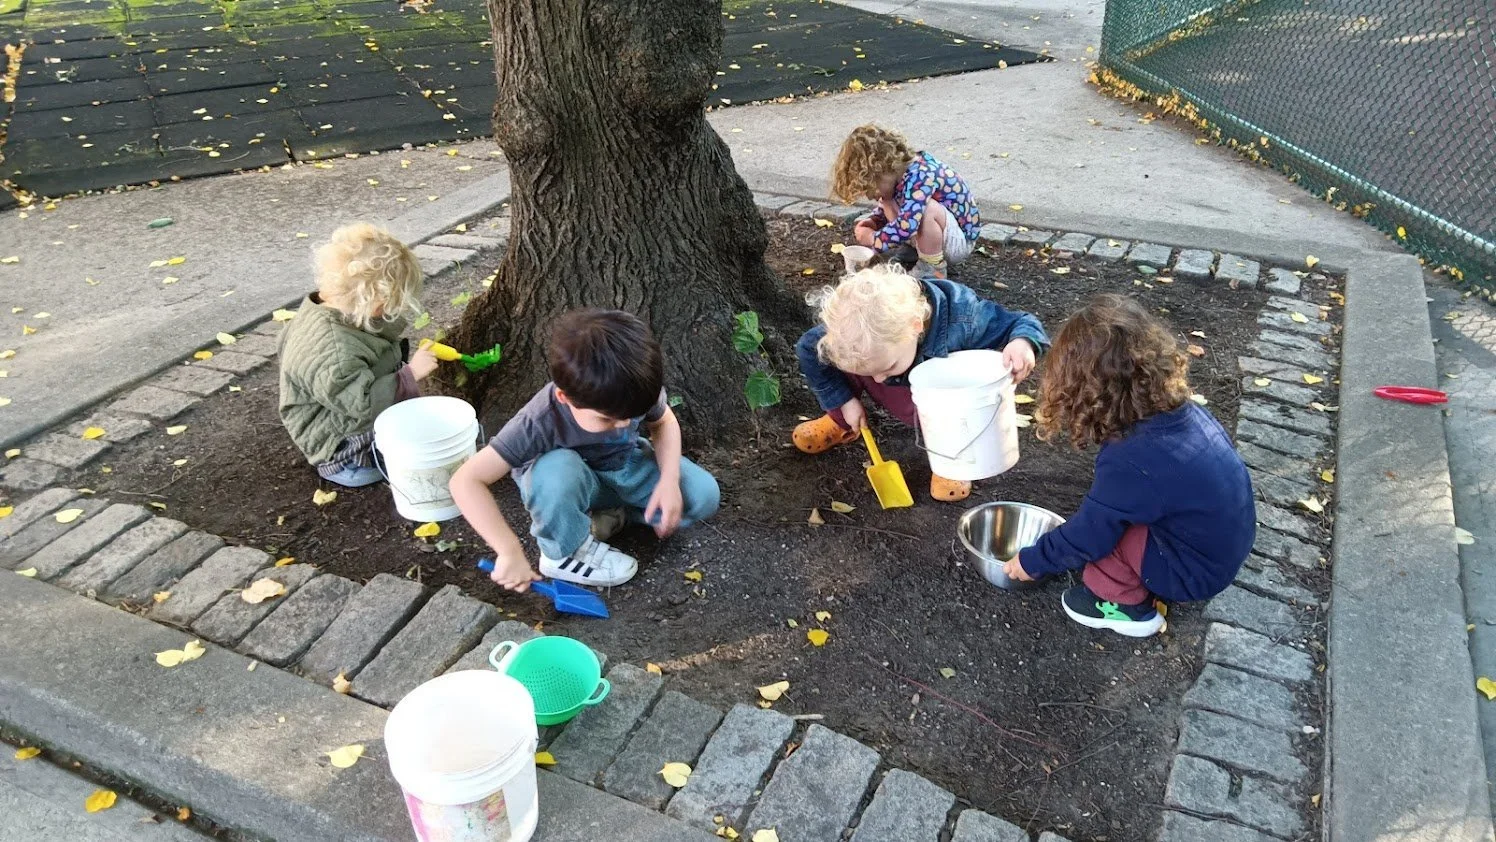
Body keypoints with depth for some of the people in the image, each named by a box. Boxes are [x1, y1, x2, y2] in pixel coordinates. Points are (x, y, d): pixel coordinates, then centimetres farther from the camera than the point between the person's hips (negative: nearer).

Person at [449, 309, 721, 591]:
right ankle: (566, 552, -11)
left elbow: (664, 422, -4)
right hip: (574, 482, -4)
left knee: (703, 495, -15)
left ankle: (611, 511, 3)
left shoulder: (637, 389, -27)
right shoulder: (542, 422, -37)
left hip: (626, 467, 4)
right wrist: (510, 553, -41)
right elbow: (466, 481, -38)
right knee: (556, 469, -40)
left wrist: (669, 481, -20)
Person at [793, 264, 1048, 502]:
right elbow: (807, 350, -14)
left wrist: (1022, 343, -51)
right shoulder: (849, 331, -33)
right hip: (896, 399, 3)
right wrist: (844, 401, -9)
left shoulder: (960, 319, -40)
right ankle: (842, 424, 9)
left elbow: (1021, 324, -27)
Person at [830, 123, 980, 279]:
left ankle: (933, 270, -17)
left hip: (960, 241, -9)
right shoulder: (899, 170, -3)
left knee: (927, 208, -35)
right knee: (888, 201, 1)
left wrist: (872, 239, -24)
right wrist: (874, 221, -1)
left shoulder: (919, 176, -30)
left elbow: (905, 227, -40)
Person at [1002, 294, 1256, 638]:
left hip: (1194, 573, -8)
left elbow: (1086, 536, -19)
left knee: (1101, 518, -12)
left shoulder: (1131, 464, -31)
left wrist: (1032, 561, -2)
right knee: (1107, 508, 13)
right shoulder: (1183, 411, -9)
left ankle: (1124, 605, 6)